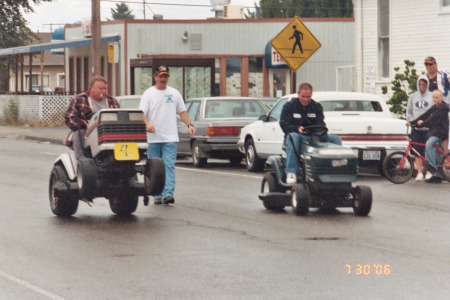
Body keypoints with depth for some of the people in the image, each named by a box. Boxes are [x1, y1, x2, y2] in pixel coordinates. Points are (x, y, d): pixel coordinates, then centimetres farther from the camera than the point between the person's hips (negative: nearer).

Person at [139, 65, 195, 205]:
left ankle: (168, 193, -21)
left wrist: (189, 125, 0)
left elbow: (182, 112, 16)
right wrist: (147, 124, -26)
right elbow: (142, 113, -7)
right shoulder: (148, 94, 3)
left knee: (169, 166, -12)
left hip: (170, 137, 1)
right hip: (153, 138, -1)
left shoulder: (174, 93, 11)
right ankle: (157, 195, 12)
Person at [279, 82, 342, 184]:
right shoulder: (289, 106, 4)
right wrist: (297, 129, -27)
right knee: (293, 137, -41)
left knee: (336, 139, -16)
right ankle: (291, 173, -46)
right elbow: (284, 124, -7)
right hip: (296, 134, -4)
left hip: (314, 137, 4)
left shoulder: (317, 107, 13)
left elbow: (321, 124, 2)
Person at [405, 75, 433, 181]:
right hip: (416, 128, 2)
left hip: (428, 128, -2)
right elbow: (409, 111, 14)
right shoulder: (413, 96, 12)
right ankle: (419, 173, 2)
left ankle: (429, 172, 1)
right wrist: (409, 120, -4)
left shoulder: (432, 96, 6)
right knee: (418, 151, -1)